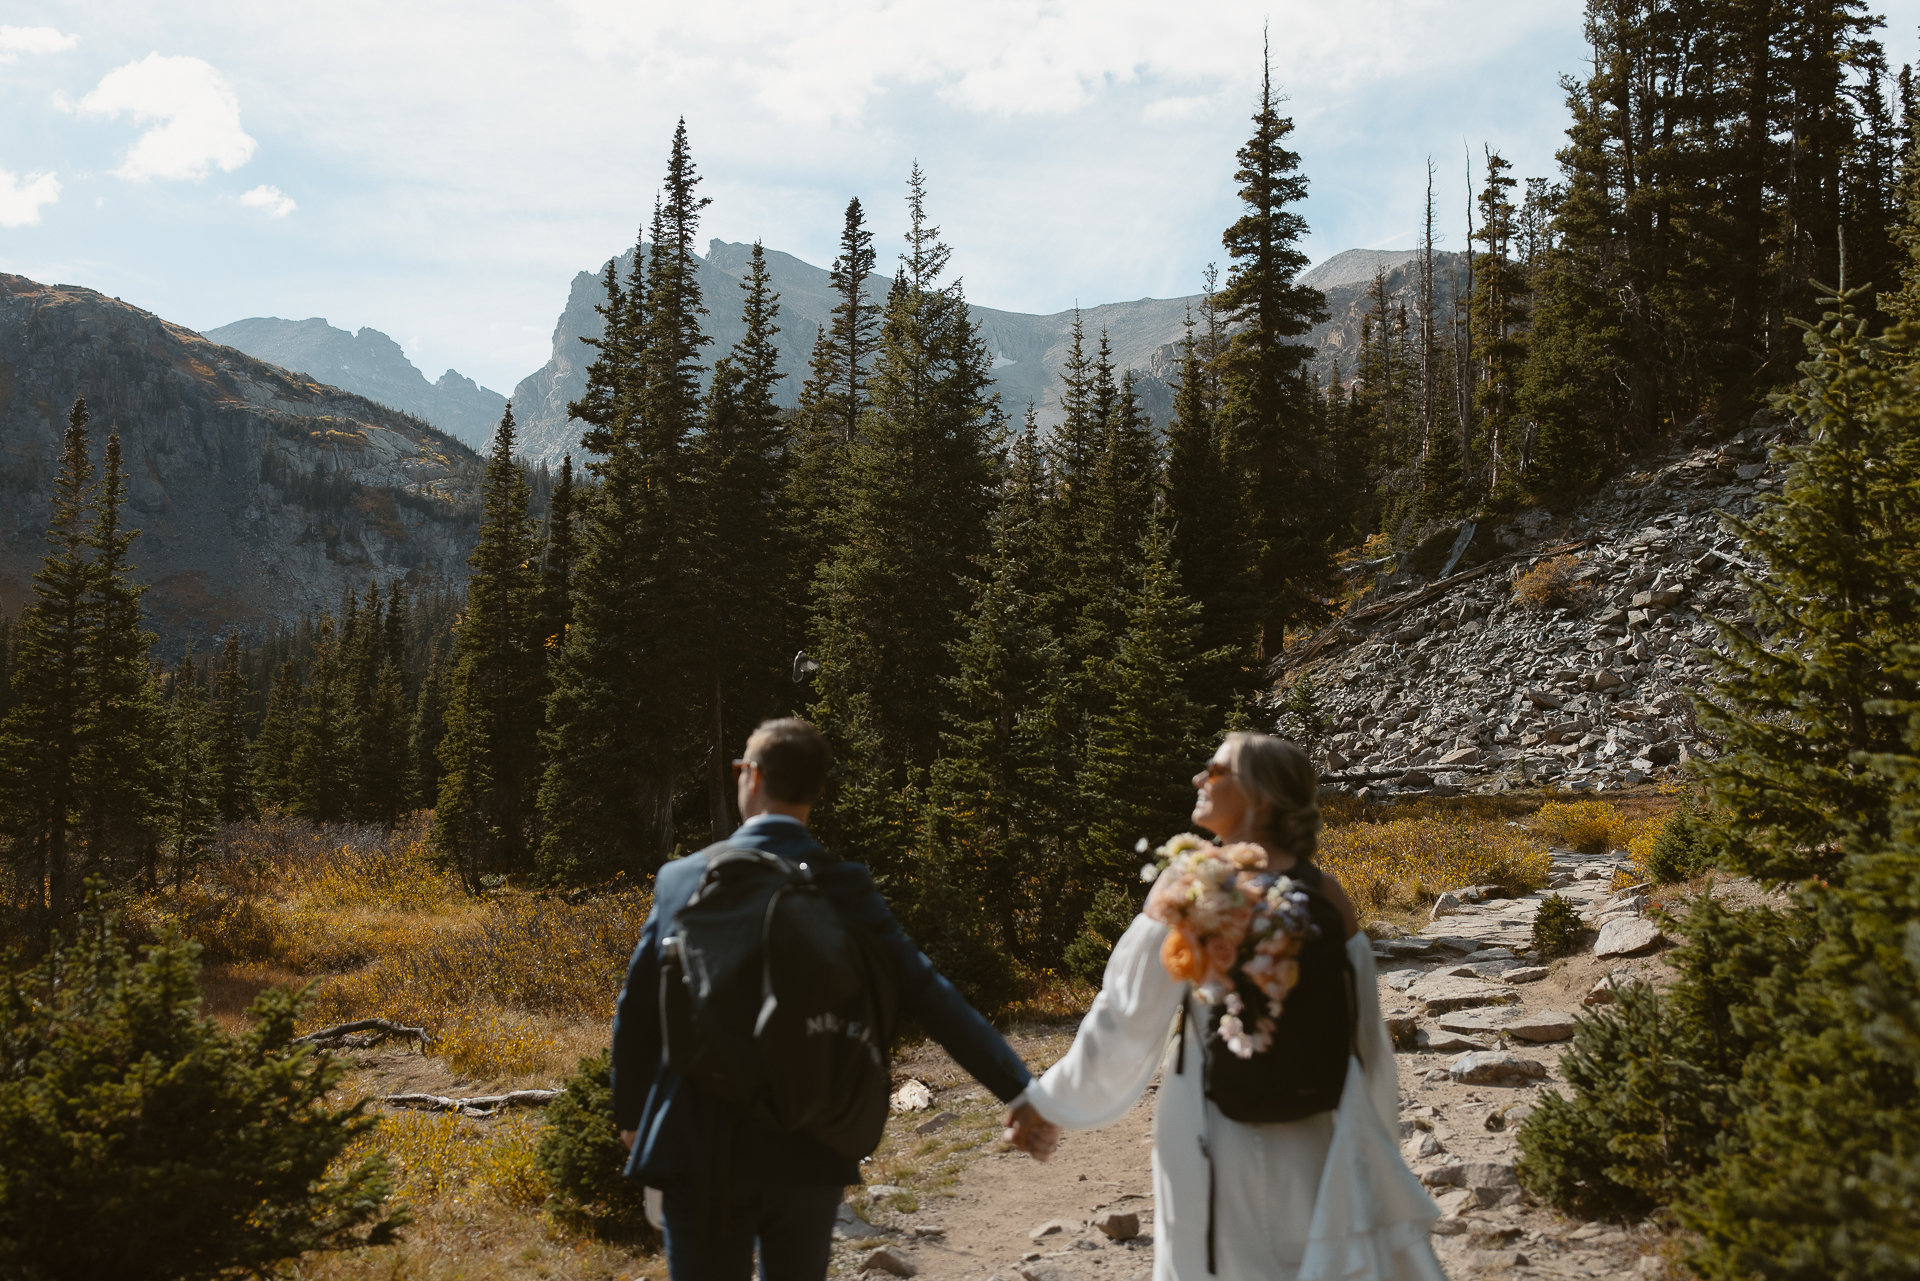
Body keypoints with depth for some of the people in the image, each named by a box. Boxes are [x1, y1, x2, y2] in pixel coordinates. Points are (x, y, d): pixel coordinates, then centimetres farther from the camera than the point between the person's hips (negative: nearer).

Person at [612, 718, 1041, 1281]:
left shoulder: (681, 878, -1)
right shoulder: (843, 885, -6)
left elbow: (636, 1010, 6)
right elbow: (927, 995, -12)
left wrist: (630, 1113, 23)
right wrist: (1022, 1091, -10)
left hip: (699, 1149, 0)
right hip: (807, 1150, 0)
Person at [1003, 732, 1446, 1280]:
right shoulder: (1328, 897, -4)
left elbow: (1126, 1019, -9)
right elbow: (1366, 1031, 2)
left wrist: (1048, 1100, 4)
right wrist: (1376, 1138, 17)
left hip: (1216, 1128, -3)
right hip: (1309, 1137, 3)